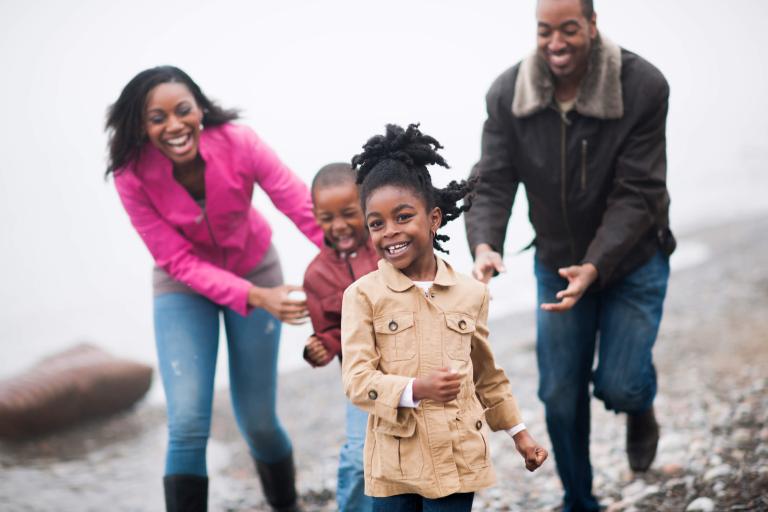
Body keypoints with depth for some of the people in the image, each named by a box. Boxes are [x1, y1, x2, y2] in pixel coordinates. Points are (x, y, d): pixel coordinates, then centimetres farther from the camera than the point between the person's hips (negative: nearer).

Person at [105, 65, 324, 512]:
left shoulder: (238, 143, -27)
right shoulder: (133, 175, -25)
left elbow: (307, 209, -30)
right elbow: (180, 262, -23)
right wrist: (256, 297, -36)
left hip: (254, 269, 0)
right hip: (185, 284, 0)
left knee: (257, 421, 7)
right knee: (188, 425, -15)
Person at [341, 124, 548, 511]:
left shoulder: (472, 293, 4)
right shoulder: (363, 295, -5)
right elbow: (356, 380, -12)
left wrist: (519, 433, 19)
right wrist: (416, 389, -28)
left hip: (457, 457, 1)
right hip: (393, 461, -1)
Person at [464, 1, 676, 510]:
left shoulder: (643, 87, -23)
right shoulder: (507, 94, -14)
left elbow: (636, 195, -24)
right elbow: (492, 182, -15)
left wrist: (595, 267, -36)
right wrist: (485, 245, -36)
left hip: (632, 259, -2)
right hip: (558, 263, 3)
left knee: (618, 386, -9)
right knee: (560, 395, 7)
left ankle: (641, 409, 32)